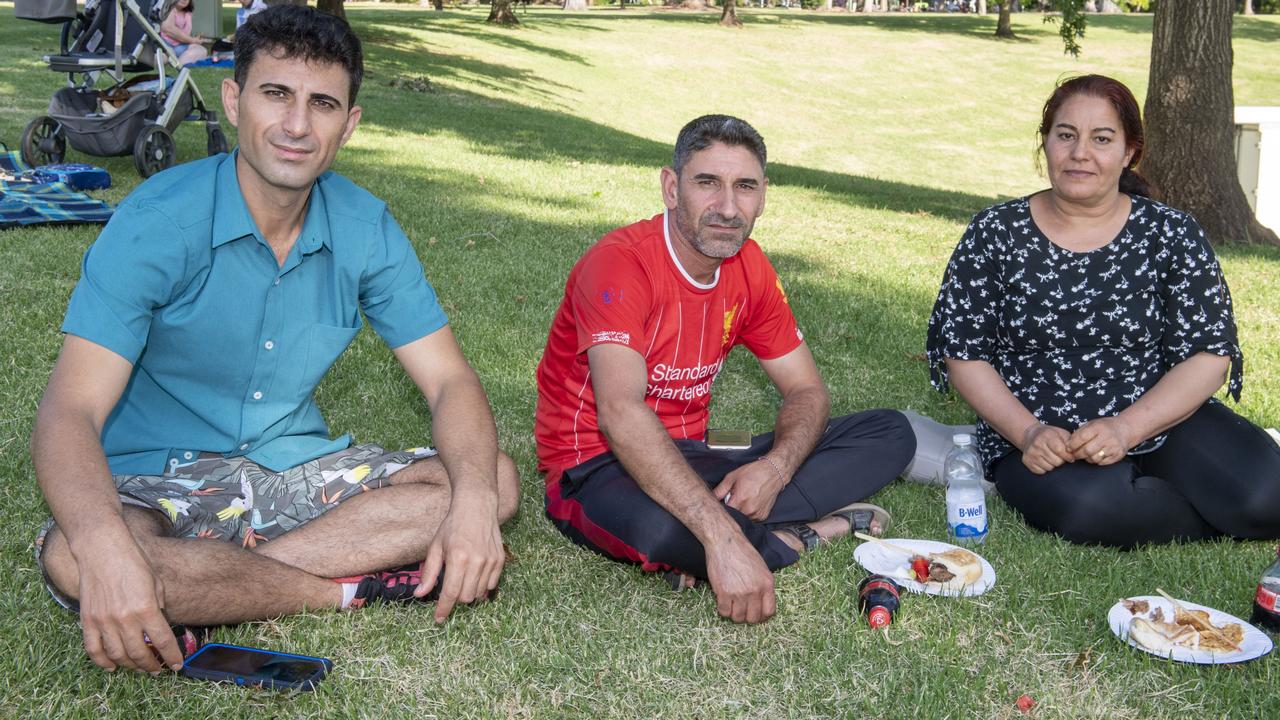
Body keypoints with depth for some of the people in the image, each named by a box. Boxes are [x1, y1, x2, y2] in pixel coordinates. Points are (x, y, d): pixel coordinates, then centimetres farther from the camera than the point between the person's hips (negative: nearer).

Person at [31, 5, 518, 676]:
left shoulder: (365, 228, -4)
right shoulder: (158, 222, -16)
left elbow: (449, 380, -5)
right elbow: (71, 409, -25)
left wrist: (473, 499, -27)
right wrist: (106, 548, -46)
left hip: (295, 471, 4)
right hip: (155, 480, -4)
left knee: (498, 482, -16)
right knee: (70, 559, -37)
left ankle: (208, 590, -20)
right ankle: (357, 583, -19)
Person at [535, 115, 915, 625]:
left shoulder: (748, 267, 1)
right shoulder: (620, 263, -22)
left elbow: (807, 392, 5)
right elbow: (620, 414, -36)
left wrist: (775, 468, -19)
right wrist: (723, 537, -44)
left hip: (689, 459, 7)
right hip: (599, 467, -7)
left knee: (891, 433, 0)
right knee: (657, 527, -44)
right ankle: (801, 532, -14)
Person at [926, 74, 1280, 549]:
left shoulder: (1171, 235, 1)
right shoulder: (996, 233, 0)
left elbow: (1209, 355, -3)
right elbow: (963, 355, 0)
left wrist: (1126, 429, -19)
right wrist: (1028, 433, -15)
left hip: (1163, 423, 1)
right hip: (1038, 443, 0)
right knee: (1088, 506, -33)